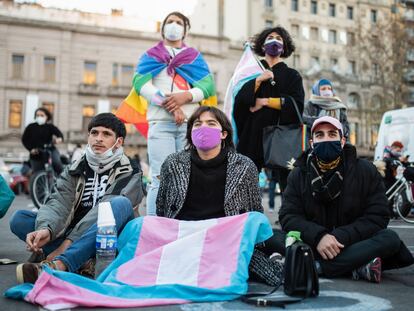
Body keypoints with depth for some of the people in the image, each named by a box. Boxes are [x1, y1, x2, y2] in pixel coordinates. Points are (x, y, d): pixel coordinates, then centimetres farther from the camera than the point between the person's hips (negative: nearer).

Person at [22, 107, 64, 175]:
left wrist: (59, 139, -38)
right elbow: (24, 139, 6)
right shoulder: (31, 127, 6)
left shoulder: (50, 127, 2)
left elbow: (59, 133, -12)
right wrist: (31, 149, -10)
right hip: (36, 155, 2)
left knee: (56, 162, -32)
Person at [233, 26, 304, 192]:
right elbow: (239, 99, 1)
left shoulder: (292, 75, 14)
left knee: (289, 185, -5)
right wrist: (258, 80, -11)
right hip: (253, 133, 1)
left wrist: (265, 101, -5)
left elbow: (297, 103, -3)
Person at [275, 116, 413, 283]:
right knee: (275, 237, -26)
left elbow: (378, 217, -7)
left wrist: (340, 237, -22)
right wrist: (318, 236, -26)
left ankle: (317, 267, -33)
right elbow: (288, 216, -6)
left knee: (390, 238, -27)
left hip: (350, 243, 0)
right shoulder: (299, 174, 3)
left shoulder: (365, 170, 0)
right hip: (313, 245, 1)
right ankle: (358, 267, -31)